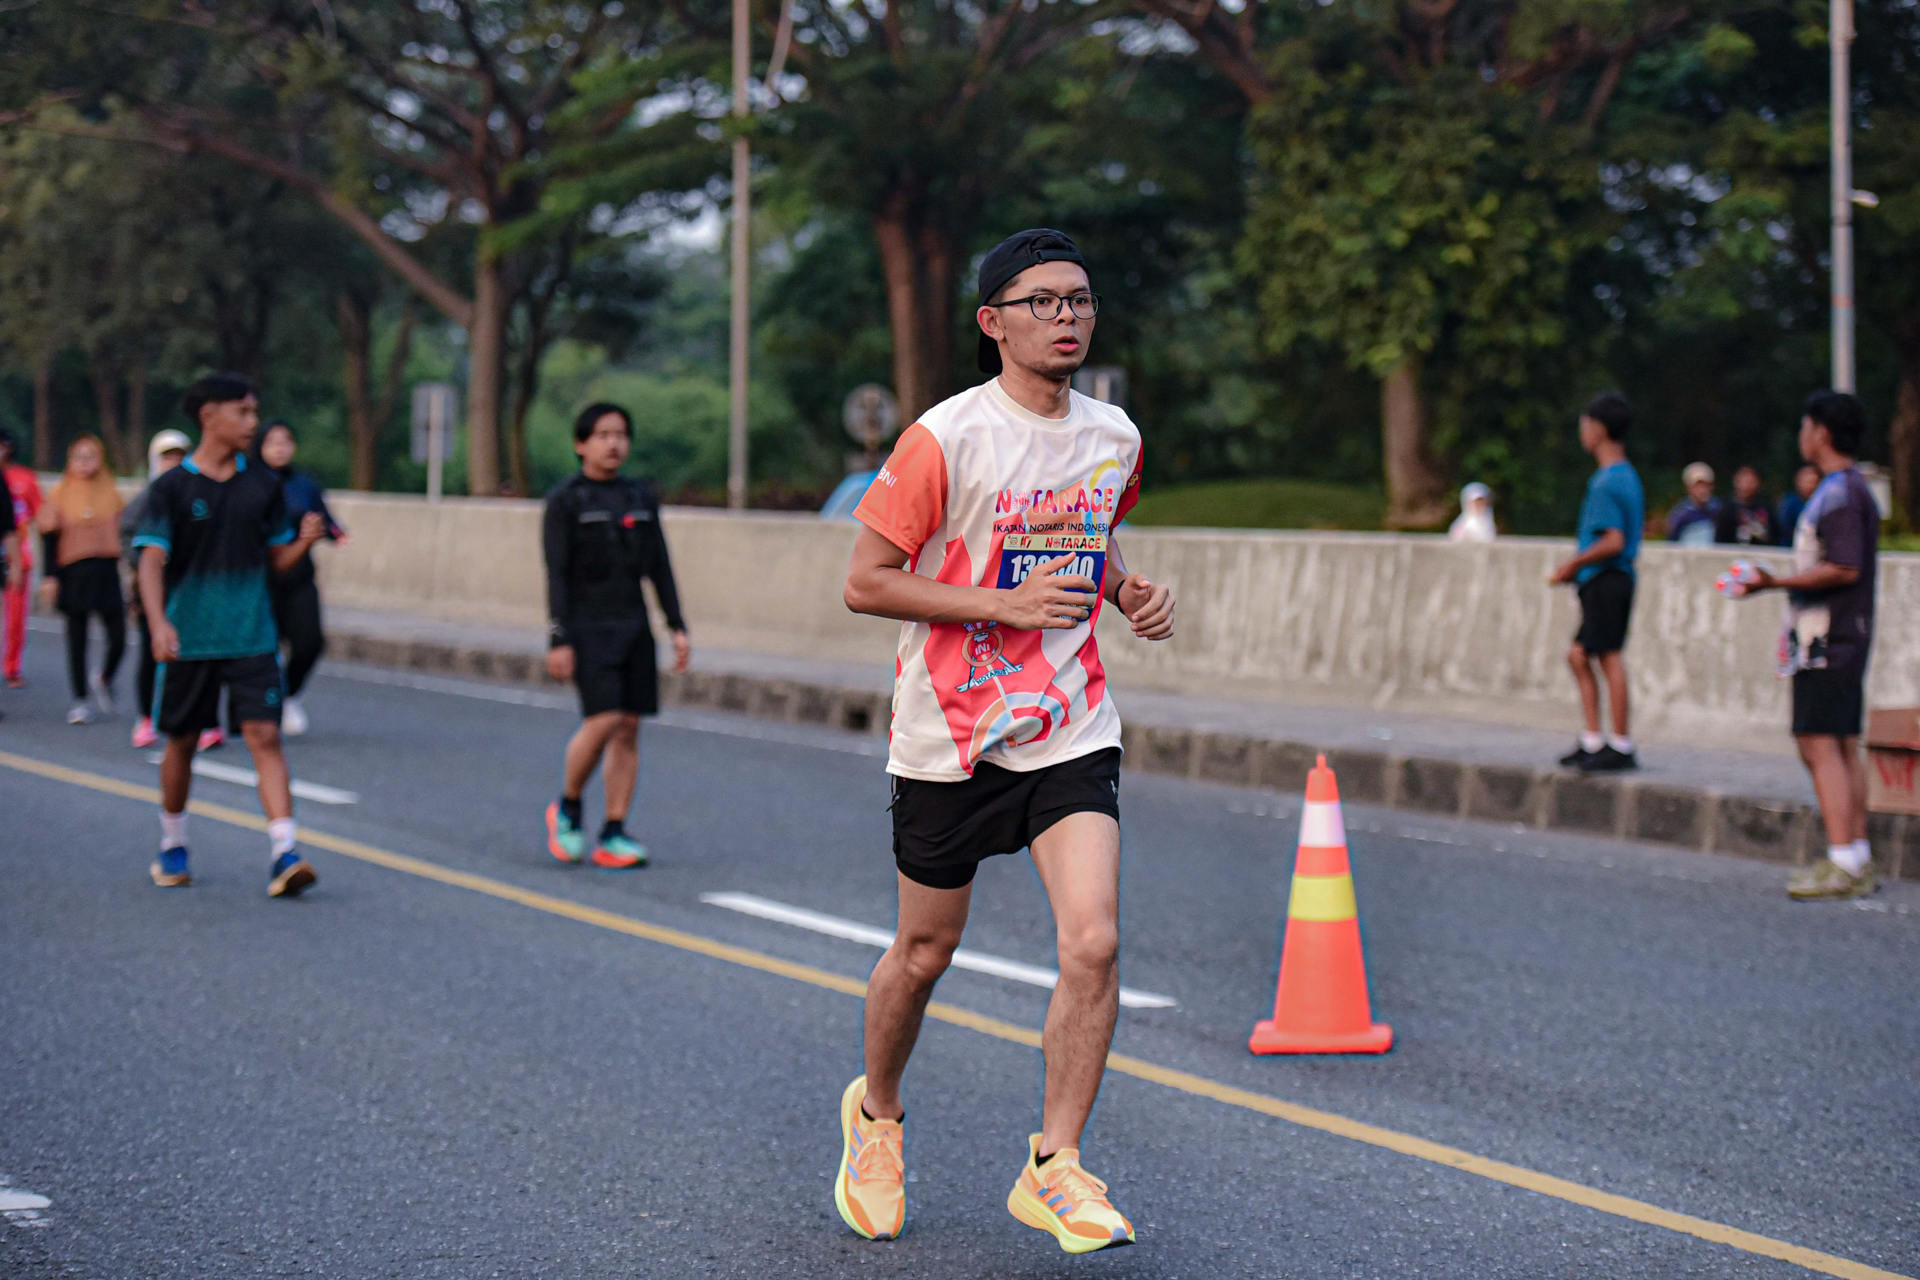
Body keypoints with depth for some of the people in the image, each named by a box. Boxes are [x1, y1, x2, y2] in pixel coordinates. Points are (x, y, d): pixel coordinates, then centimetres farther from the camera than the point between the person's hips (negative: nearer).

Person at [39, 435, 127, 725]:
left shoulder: (111, 492, 7)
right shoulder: (60, 494, 1)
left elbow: (120, 534, 12)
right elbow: (49, 537, 1)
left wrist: (126, 569, 9)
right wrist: (51, 576, -5)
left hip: (106, 571, 1)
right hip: (73, 573, -1)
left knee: (118, 639, -5)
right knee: (77, 641, 4)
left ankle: (104, 681, 24)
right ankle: (79, 701, 15)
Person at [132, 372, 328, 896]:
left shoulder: (263, 486, 6)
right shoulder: (172, 488, -4)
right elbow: (152, 560, -12)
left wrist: (306, 540, -9)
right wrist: (158, 622, -28)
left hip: (252, 639, 1)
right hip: (189, 639, -1)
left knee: (264, 736, -12)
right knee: (181, 744, 11)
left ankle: (284, 854, -18)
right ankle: (172, 847, 31)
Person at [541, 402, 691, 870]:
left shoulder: (642, 497, 11)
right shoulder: (565, 501, -4)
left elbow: (659, 568, 12)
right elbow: (556, 574, -8)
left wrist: (678, 628, 5)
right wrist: (557, 642, -14)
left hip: (632, 625, 5)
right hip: (586, 628, -5)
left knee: (629, 728, 1)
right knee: (602, 721, -16)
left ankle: (613, 835, 4)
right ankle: (567, 809, 6)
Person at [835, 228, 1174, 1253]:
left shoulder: (1114, 438, 5)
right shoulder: (945, 439, -13)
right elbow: (864, 582, -13)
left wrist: (1127, 592, 3)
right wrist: (1005, 604, -20)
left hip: (1070, 733, 3)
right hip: (949, 735, -3)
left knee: (1093, 946, -13)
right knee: (923, 955, 10)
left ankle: (1052, 1170, 0)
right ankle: (876, 1113, 40)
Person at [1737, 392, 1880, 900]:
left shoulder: (1838, 493, -15)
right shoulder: (1856, 489, 17)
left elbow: (1844, 569, -23)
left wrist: (1775, 582, -22)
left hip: (1826, 642, -10)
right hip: (1847, 636, 10)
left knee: (1820, 745, -12)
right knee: (1844, 747, 11)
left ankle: (1842, 864, -16)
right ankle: (1858, 861, 13)